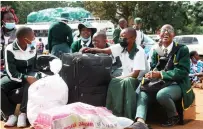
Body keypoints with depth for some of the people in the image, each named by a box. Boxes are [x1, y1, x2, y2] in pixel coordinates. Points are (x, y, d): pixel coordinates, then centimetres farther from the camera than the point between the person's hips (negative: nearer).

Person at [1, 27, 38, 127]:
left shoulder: (33, 46, -3)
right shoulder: (10, 50, -17)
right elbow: (11, 73, -22)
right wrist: (26, 78, -38)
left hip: (29, 75, 1)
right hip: (14, 76, -1)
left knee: (31, 84, -35)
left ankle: (23, 114, -28)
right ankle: (11, 115, -19)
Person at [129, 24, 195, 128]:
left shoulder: (182, 49, -1)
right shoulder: (156, 51, 15)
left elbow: (182, 71, -12)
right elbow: (153, 68, 9)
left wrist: (160, 74, -23)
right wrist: (152, 74, -19)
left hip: (177, 85, -5)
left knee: (161, 94, -34)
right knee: (142, 95, -23)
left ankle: (174, 116, -8)